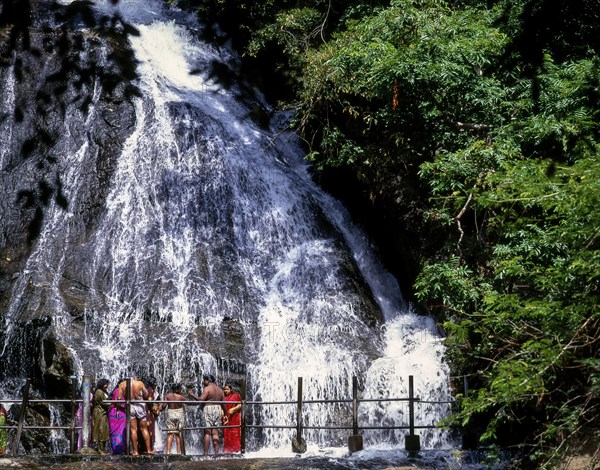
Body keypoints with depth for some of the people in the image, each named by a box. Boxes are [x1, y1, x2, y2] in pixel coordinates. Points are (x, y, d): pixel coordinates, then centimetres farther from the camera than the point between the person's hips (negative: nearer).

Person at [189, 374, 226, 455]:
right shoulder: (220, 390, 15)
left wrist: (192, 395, -6)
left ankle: (206, 453, -10)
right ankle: (216, 452, 3)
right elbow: (223, 403, 14)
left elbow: (201, 399, -17)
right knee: (215, 433, 7)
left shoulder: (207, 388, -7)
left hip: (208, 409, -6)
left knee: (207, 432, -6)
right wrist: (224, 414, 20)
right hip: (218, 410, 6)